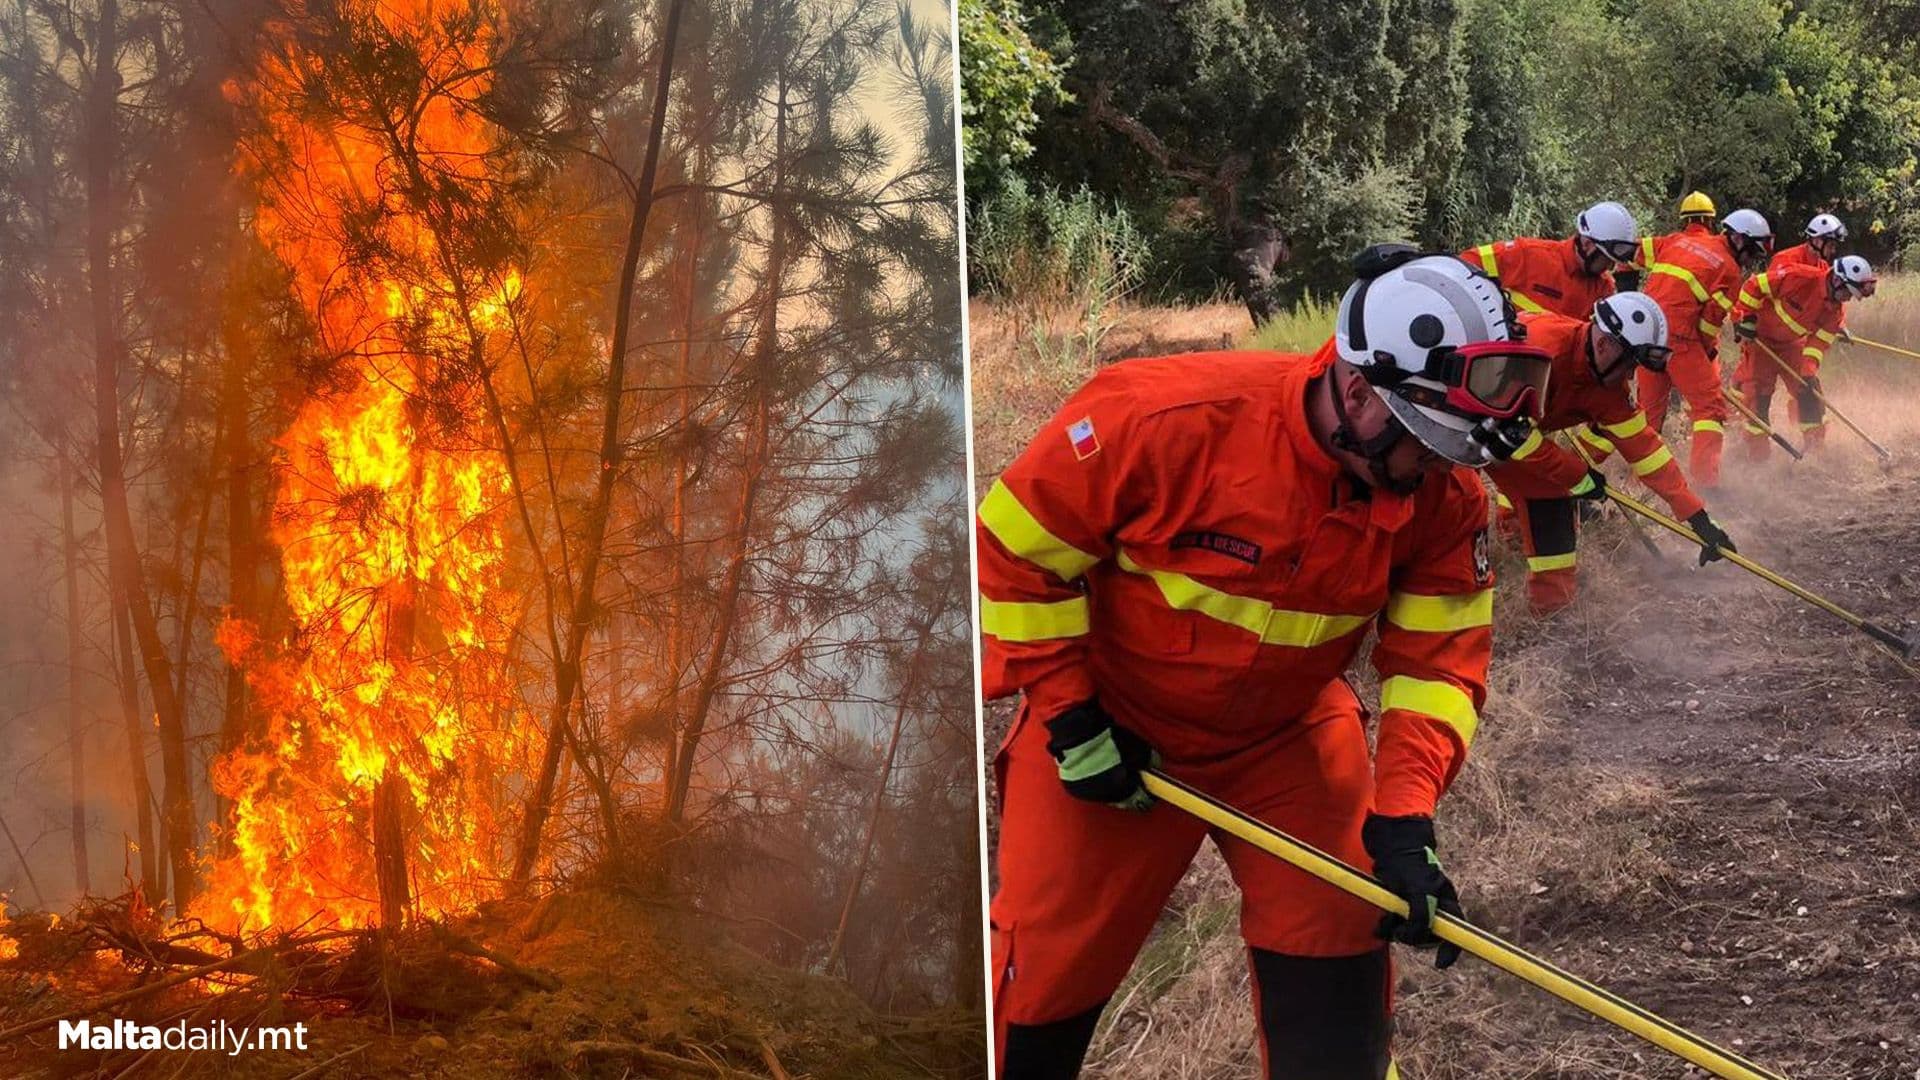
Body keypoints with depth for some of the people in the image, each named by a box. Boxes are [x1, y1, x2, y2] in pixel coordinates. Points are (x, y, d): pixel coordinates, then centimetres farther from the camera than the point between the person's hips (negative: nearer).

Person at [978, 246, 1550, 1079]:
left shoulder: (1445, 495, -16)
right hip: (1111, 727, -3)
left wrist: (1402, 822, -22)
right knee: (1047, 972, 4)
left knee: (1338, 948, -3)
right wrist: (1070, 718, -16)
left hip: (1291, 734, 3)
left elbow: (1438, 662, -10)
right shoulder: (1167, 417, -31)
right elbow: (1013, 545, -20)